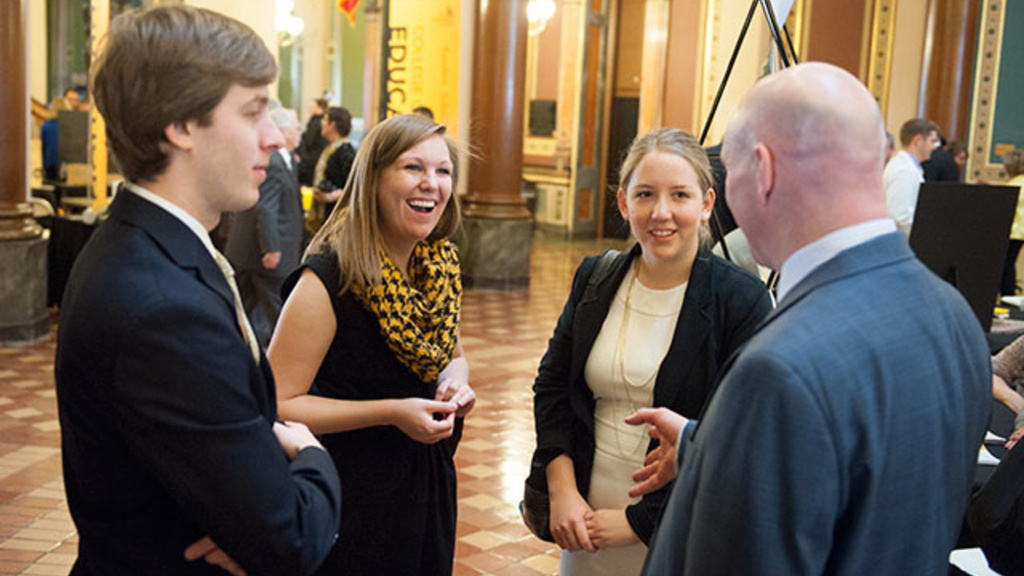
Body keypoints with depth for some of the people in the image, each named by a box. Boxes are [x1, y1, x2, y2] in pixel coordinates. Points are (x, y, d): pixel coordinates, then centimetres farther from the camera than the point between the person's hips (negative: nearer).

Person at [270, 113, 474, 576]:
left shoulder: (439, 267, -2)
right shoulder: (329, 278, -21)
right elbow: (279, 404, -21)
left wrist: (456, 378, -8)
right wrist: (390, 412, -26)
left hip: (429, 486, 6)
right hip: (352, 498, -6)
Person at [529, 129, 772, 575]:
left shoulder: (743, 301, -14)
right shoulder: (595, 279, 0)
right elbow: (552, 384, 5)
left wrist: (641, 520, -15)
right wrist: (562, 489, -7)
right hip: (587, 518, 4)